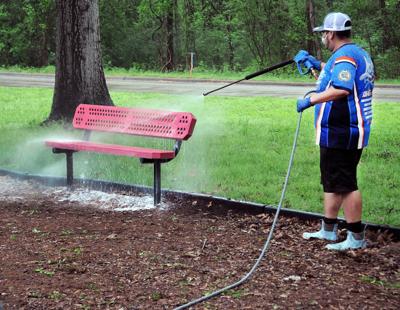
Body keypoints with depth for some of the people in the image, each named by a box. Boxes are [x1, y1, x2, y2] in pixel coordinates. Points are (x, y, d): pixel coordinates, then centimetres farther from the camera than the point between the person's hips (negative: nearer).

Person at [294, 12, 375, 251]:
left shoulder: (344, 56, -17)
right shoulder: (360, 53, 16)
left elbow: (341, 89, -32)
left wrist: (310, 100, -27)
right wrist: (318, 65, 27)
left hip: (340, 134, -11)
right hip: (353, 132, 11)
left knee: (344, 184, -5)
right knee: (332, 181, 18)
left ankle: (357, 237, 1)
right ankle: (328, 230, 28)